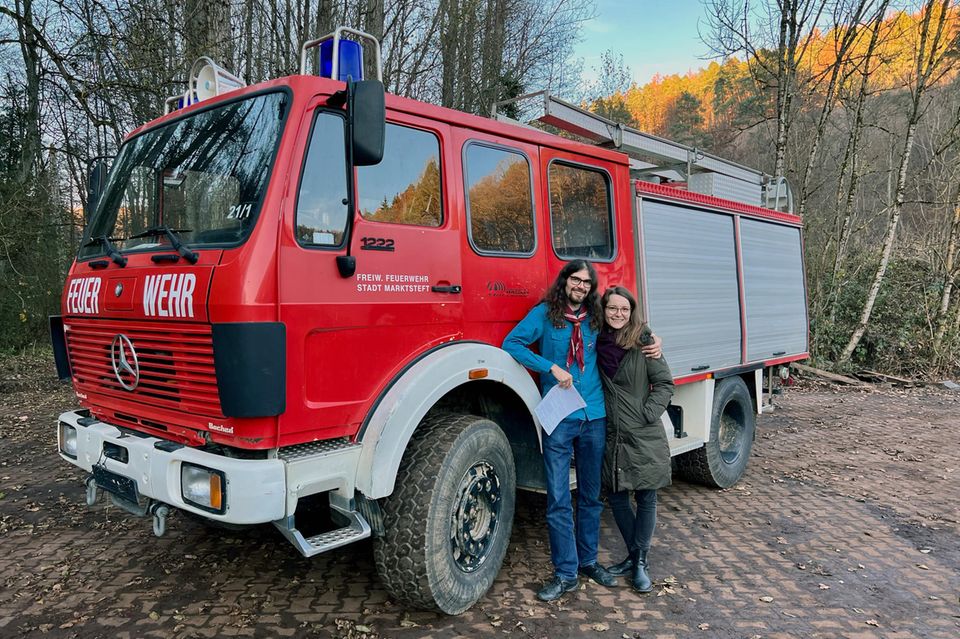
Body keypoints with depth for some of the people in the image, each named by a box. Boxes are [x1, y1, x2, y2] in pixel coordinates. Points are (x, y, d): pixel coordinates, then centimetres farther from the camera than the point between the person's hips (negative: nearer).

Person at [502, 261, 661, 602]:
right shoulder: (544, 313, -2)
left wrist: (653, 341, 5)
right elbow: (512, 343, -10)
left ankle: (588, 561, 31)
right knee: (558, 501, -1)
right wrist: (552, 368, -17)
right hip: (559, 419, -4)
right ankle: (565, 574, 11)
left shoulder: (596, 319, 8)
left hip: (594, 417, 4)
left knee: (591, 496, 15)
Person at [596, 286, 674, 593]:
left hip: (645, 437, -4)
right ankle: (633, 555, 31)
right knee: (616, 498, 12)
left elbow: (664, 384, -6)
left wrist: (647, 414, -15)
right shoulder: (598, 343, 2)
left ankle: (640, 563, 21)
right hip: (612, 435, 4)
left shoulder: (643, 342, -8)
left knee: (646, 499, 6)